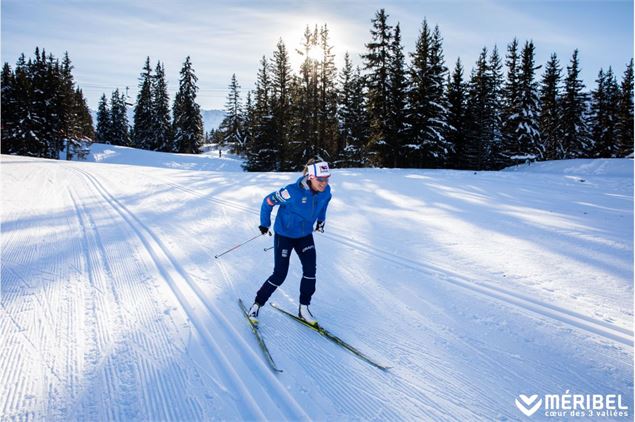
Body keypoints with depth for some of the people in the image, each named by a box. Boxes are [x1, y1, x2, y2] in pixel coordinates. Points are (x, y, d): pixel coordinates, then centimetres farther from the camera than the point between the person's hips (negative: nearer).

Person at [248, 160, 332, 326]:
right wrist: (264, 224, -10)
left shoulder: (325, 191, -14)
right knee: (279, 275, -4)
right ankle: (257, 304, 16)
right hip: (284, 235, -5)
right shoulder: (293, 192, -32)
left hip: (305, 235, 5)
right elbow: (268, 201, -18)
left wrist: (321, 219, 15)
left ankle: (303, 309, 14)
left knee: (310, 271, -4)